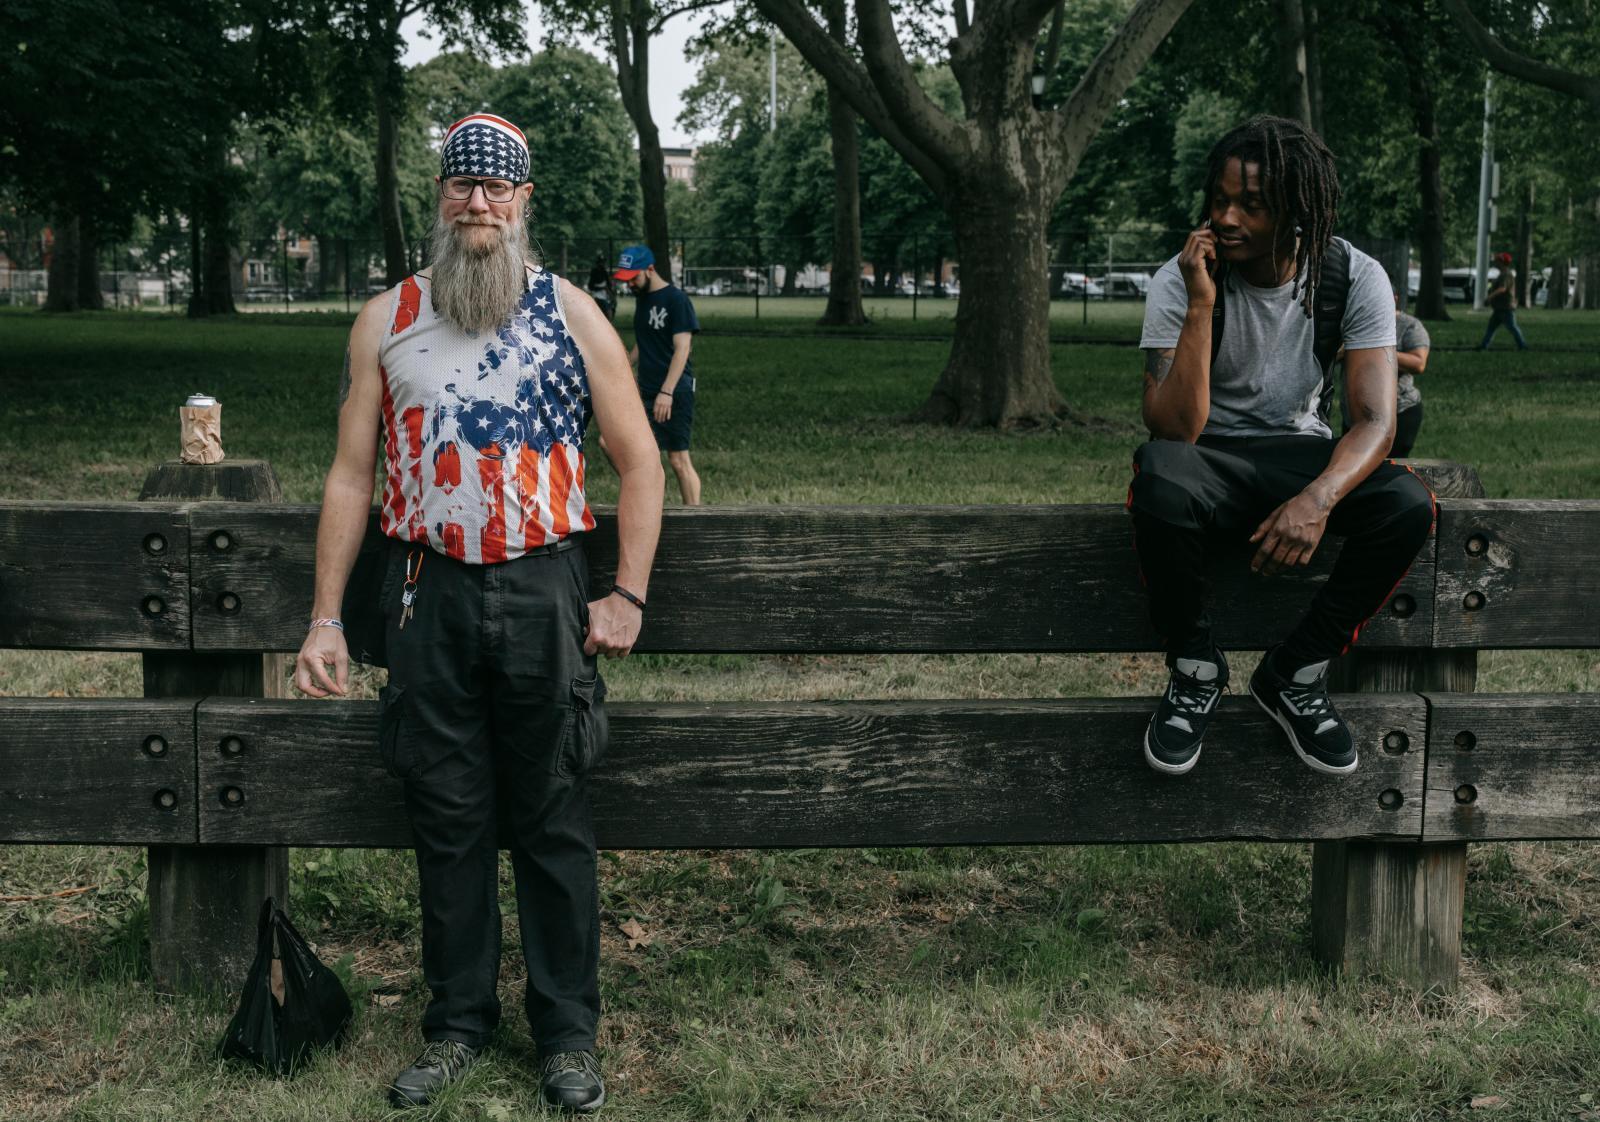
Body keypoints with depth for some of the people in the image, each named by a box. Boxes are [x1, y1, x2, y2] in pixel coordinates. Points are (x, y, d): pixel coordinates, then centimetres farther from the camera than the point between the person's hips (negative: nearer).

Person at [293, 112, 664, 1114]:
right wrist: (327, 618, 4)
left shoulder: (570, 313, 3)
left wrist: (628, 595, -2)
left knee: (552, 818, 4)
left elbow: (640, 459, 5)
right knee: (448, 817, 7)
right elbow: (352, 475, 9)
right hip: (430, 593, 1)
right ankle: (458, 1023, 21)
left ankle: (568, 1034, 15)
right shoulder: (387, 320, 7)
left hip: (542, 589, -1)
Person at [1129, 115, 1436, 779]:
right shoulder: (1180, 282, -15)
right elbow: (1174, 430, -23)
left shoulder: (1354, 277, -11)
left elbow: (1376, 419, -19)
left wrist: (1318, 498, -39)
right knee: (1159, 481, -39)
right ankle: (1195, 668, -13)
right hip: (1209, 460, -2)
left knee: (1409, 505, -30)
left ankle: (1294, 673, -9)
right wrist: (1201, 306, -33)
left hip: (1299, 454, 2)